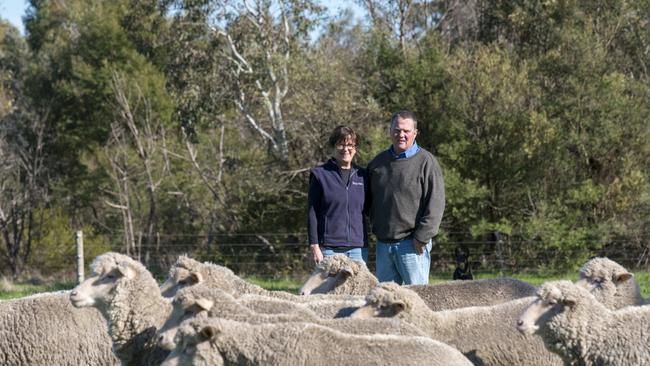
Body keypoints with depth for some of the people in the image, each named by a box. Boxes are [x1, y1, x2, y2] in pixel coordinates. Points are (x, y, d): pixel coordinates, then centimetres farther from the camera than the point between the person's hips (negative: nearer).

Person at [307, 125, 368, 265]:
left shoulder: (362, 175, 11)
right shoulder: (320, 175, 1)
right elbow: (312, 214, 0)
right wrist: (314, 247, -6)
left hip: (358, 248, 3)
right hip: (329, 248, -3)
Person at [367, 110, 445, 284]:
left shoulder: (426, 162, -3)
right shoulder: (378, 162, 14)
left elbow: (435, 204, -9)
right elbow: (369, 201, 22)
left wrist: (421, 238, -13)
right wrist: (377, 229, 9)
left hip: (412, 244, -5)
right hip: (383, 244, 5)